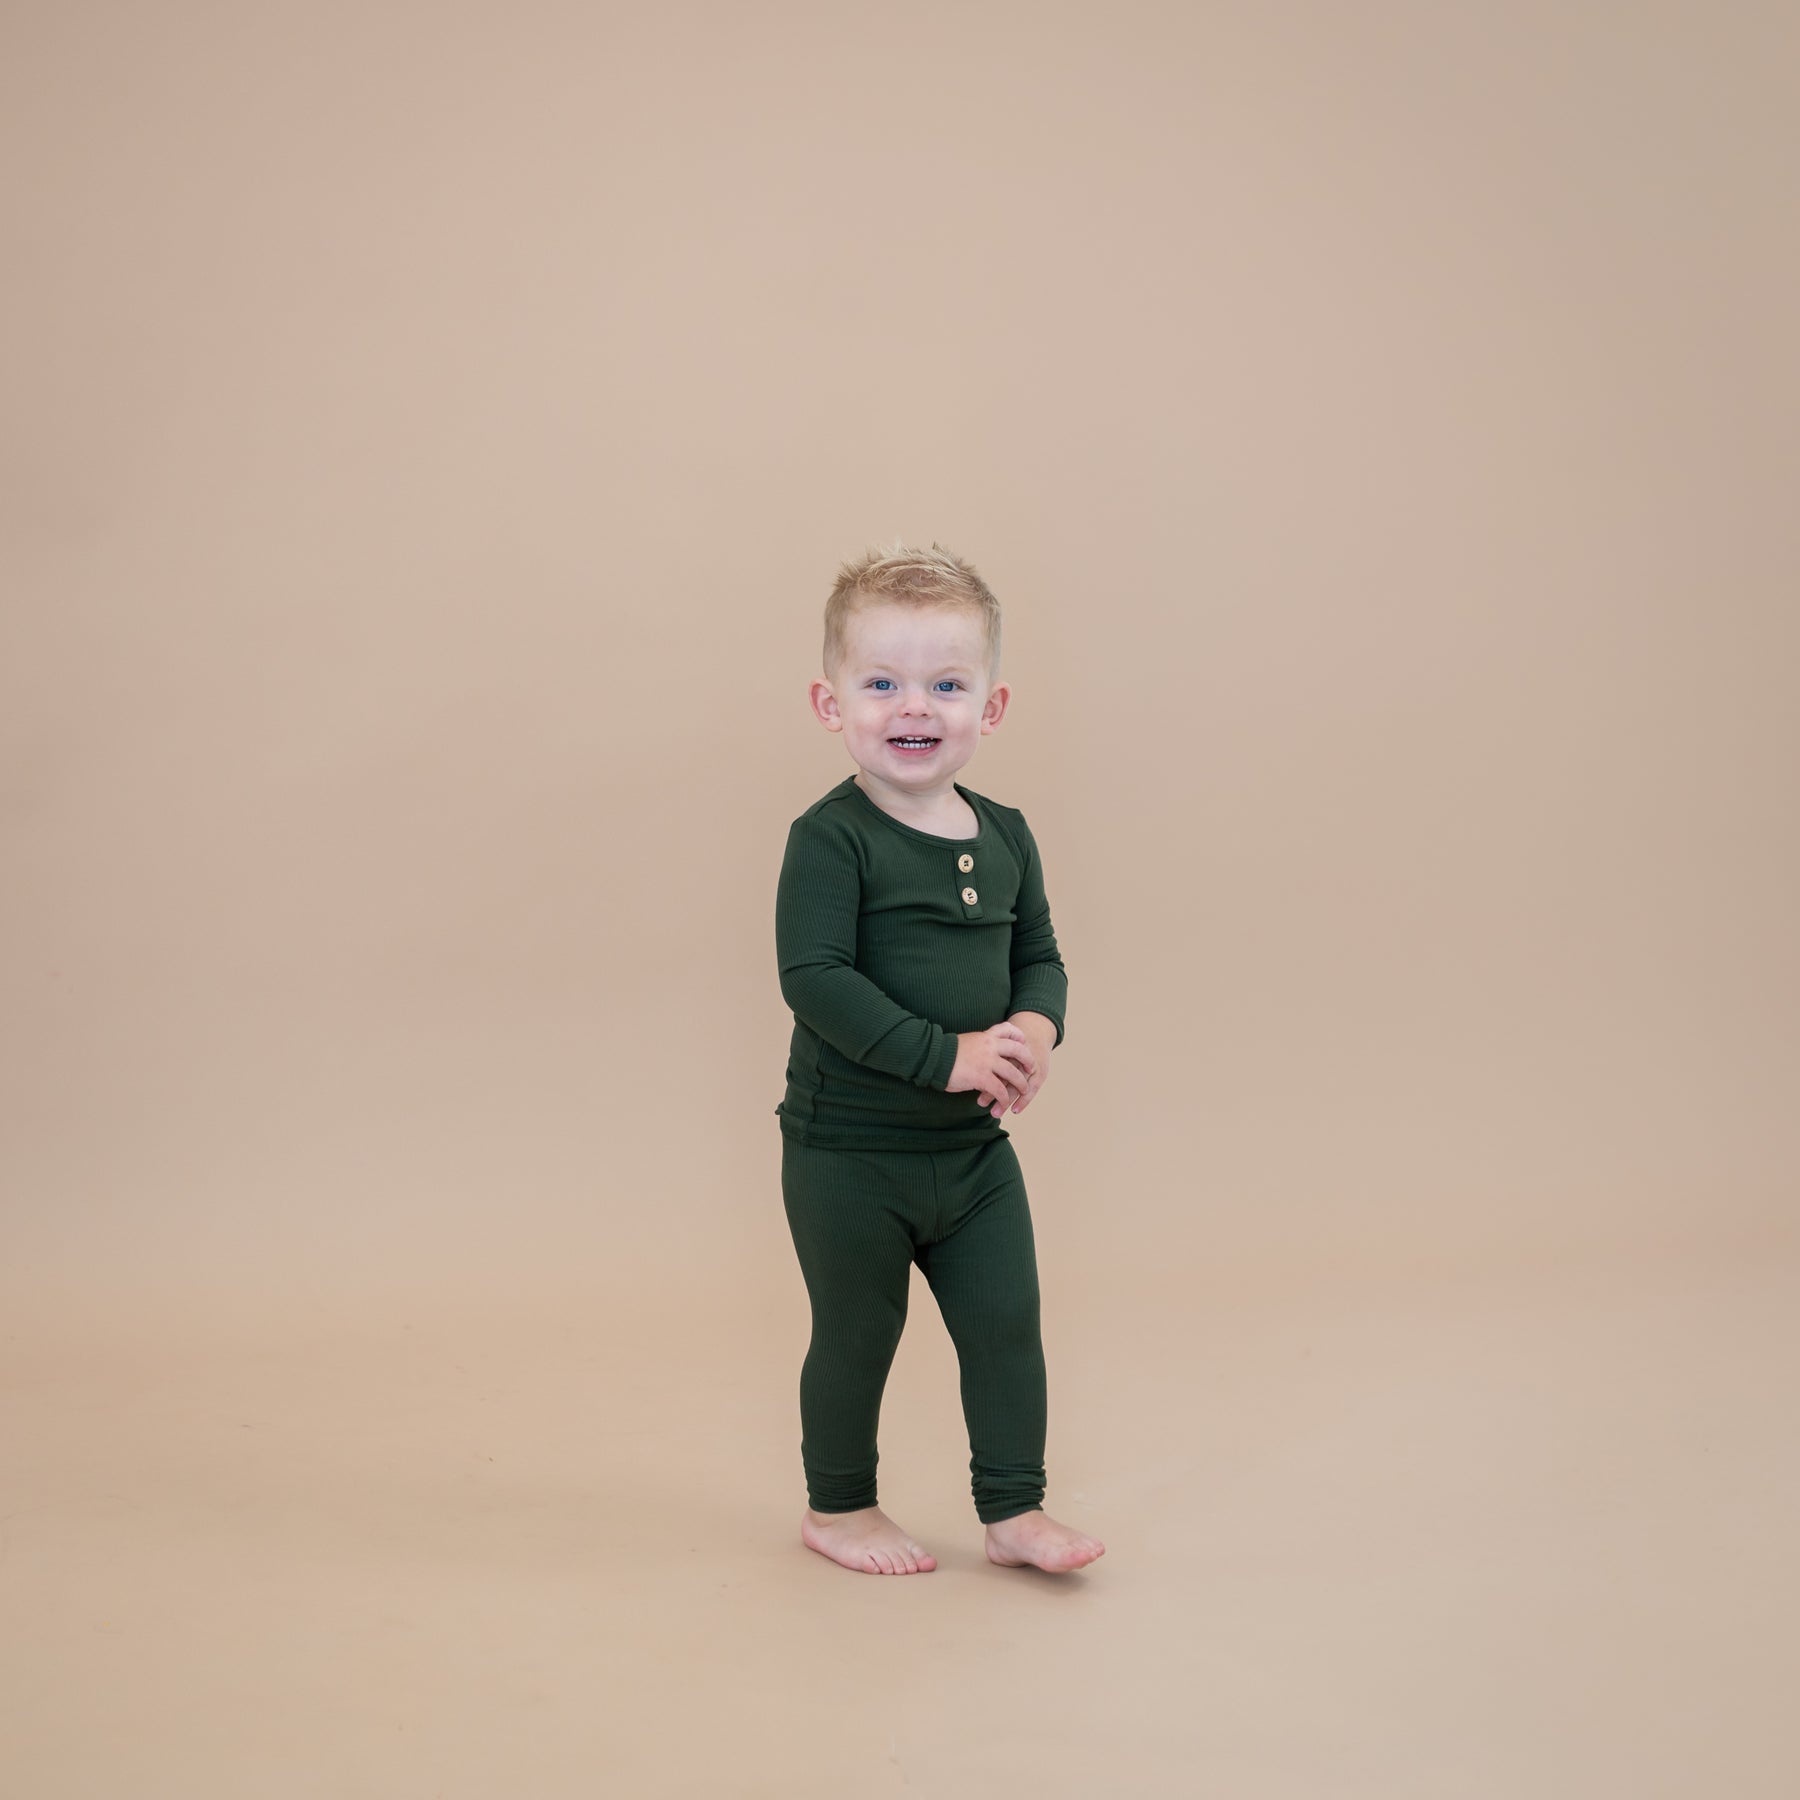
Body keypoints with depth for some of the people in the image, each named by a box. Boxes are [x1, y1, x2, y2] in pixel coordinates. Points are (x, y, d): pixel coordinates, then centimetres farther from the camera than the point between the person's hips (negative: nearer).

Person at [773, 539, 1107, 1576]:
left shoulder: (1004, 836, 4)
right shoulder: (831, 840, -16)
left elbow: (1039, 953, 12)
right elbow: (815, 979, -23)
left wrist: (1036, 1027, -11)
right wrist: (947, 1056, -27)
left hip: (974, 1147, 5)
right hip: (847, 1151, -5)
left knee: (1008, 1323, 9)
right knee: (858, 1335, 9)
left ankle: (1015, 1509, 24)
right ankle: (838, 1508, 29)